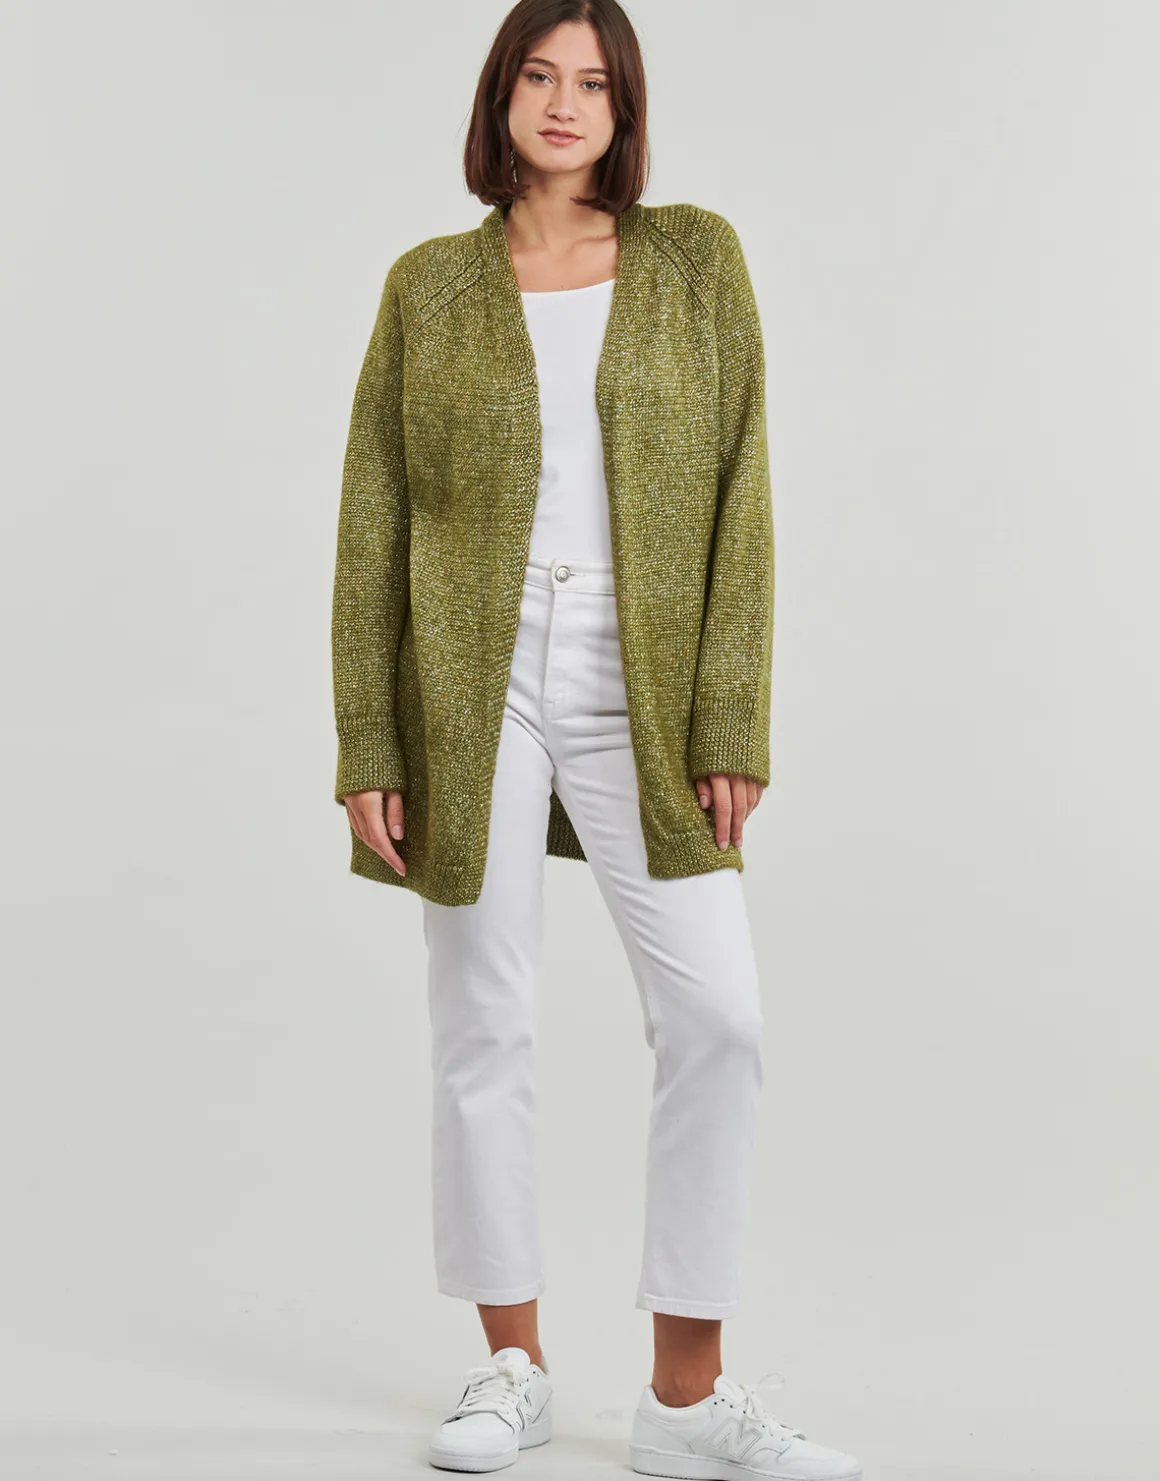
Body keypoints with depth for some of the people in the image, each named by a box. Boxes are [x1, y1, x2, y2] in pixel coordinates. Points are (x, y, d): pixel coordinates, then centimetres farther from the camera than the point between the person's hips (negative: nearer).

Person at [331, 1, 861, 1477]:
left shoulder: (696, 259, 5)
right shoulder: (428, 286, 6)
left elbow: (740, 496, 1)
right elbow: (371, 522, 5)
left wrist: (730, 727, -7)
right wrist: (367, 747, -2)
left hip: (640, 686, 0)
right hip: (473, 681, 0)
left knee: (716, 1018, -8)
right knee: (482, 1024, 5)